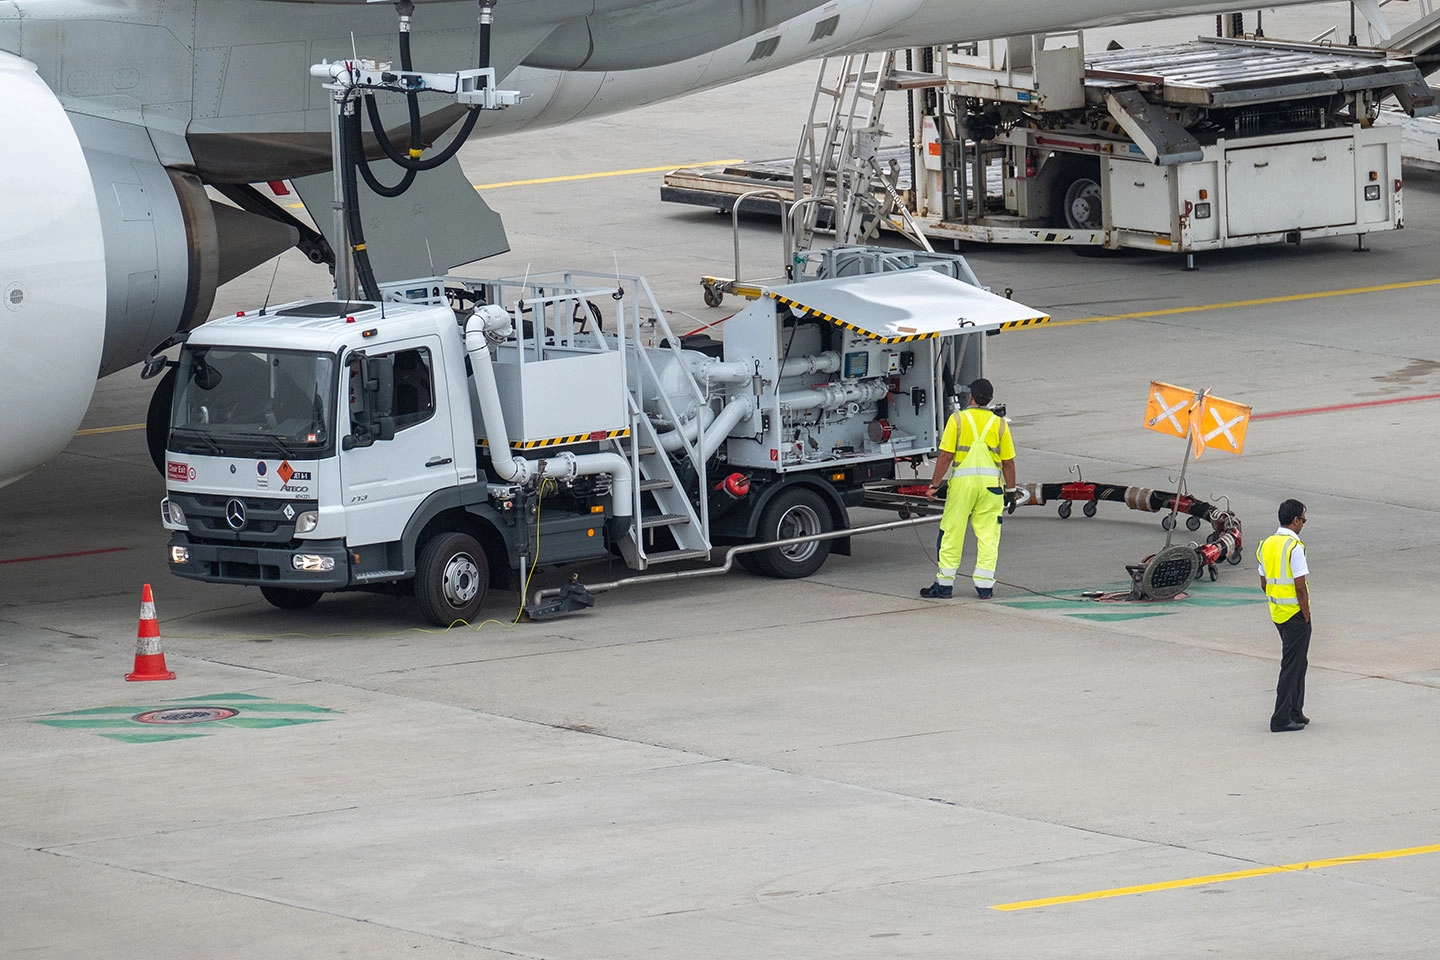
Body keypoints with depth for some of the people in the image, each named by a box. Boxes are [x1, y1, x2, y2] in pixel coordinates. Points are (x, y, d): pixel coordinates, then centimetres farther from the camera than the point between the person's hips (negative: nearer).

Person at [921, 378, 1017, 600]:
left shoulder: (958, 420, -2)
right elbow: (1008, 462, 6)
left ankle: (944, 584, 8)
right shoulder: (999, 424, 4)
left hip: (962, 481, -1)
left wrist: (935, 485, 0)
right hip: (991, 481, 2)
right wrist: (1011, 490, 17)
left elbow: (945, 456, -6)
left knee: (952, 534, 6)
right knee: (988, 536, 6)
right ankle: (984, 584, 4)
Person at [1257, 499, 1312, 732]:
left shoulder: (1266, 545, 8)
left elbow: (1264, 584, 13)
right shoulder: (1294, 547, -18)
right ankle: (1281, 719, -3)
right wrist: (1306, 615, -12)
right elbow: (1300, 586, -20)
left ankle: (1295, 713, 25)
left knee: (1297, 663, 20)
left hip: (1277, 613, 8)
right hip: (1295, 614, -8)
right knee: (1291, 666, -3)